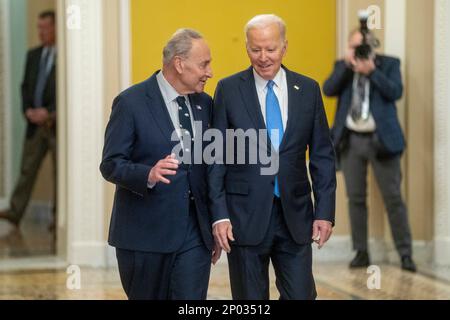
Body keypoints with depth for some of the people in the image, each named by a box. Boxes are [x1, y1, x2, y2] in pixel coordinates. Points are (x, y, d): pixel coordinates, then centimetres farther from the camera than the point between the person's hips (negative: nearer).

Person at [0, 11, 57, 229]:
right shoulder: (33, 55, 14)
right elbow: (25, 86, 16)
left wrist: (48, 112, -15)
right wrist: (28, 110, -1)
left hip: (58, 123, -5)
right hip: (35, 122, 5)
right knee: (27, 169, 2)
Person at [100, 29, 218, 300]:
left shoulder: (205, 103, 9)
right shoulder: (131, 102, -8)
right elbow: (110, 165, -10)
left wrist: (215, 227, 15)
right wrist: (149, 175, -30)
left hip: (195, 236, 4)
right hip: (145, 234, -4)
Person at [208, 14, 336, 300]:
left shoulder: (308, 89, 5)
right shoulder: (229, 89, -1)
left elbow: (322, 155, 7)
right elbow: (216, 156, -1)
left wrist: (325, 211, 0)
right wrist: (219, 214, -8)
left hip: (295, 214, 2)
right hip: (245, 216, -2)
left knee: (301, 295, 3)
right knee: (250, 298, 7)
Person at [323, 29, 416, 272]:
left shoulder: (389, 64, 4)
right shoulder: (342, 66, 11)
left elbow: (395, 92, -10)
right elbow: (328, 90, -4)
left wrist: (371, 71, -17)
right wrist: (346, 65, -12)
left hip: (380, 140, -3)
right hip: (351, 141, 3)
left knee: (393, 198, -2)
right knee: (356, 198, 5)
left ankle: (405, 254, 4)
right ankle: (361, 252, 12)